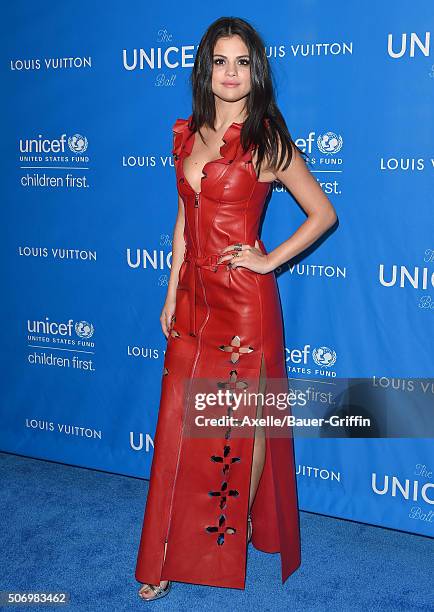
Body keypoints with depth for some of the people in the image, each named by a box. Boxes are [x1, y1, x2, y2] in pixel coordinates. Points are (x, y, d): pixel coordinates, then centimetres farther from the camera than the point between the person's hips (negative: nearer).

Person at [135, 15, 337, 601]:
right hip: (194, 295, 6)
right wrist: (172, 294, 12)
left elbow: (323, 213, -2)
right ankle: (168, 558, 26)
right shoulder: (187, 134, 9)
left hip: (244, 300, -5)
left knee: (244, 423, 7)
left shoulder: (267, 141, -7)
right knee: (181, 424, 10)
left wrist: (269, 261, -8)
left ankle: (236, 540, 28)